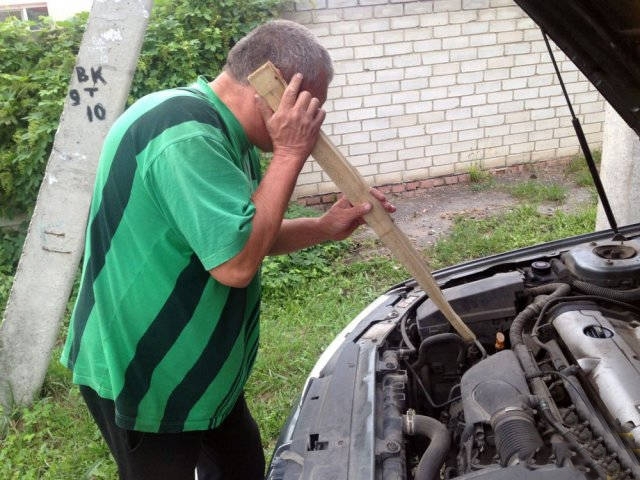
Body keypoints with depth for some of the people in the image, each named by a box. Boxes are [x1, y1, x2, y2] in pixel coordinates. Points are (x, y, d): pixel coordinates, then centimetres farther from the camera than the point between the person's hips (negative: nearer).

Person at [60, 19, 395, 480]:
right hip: (142, 375, -10)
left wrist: (326, 228, 1)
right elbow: (235, 263, -33)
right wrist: (290, 154, -26)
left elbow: (240, 236, 14)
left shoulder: (222, 133, 4)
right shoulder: (186, 135, -30)